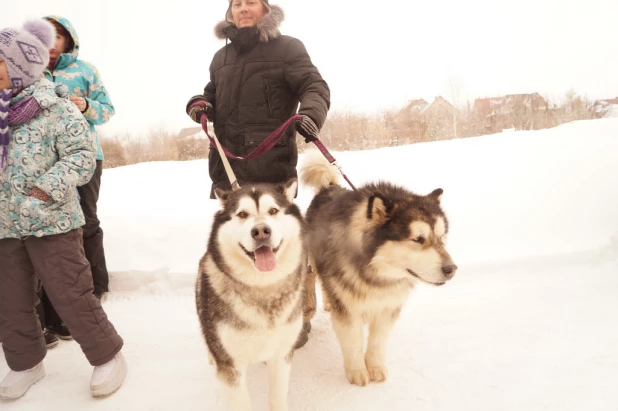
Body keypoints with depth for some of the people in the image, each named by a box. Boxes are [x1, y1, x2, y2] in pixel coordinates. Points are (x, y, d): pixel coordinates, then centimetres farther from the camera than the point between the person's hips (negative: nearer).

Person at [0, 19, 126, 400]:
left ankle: (108, 356, 17)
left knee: (71, 295, -1)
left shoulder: (55, 105, -10)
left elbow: (82, 154, -16)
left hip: (51, 222, -7)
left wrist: (48, 188, -24)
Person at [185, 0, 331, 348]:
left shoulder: (287, 48, 1)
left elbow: (315, 87, -8)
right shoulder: (222, 57, 18)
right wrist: (201, 103, 3)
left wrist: (310, 114, -29)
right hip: (227, 165, 6)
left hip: (272, 166, -6)